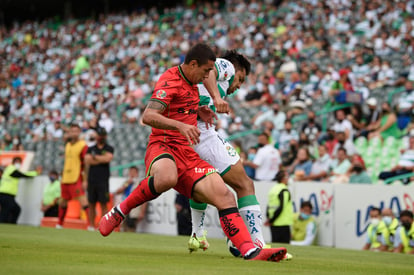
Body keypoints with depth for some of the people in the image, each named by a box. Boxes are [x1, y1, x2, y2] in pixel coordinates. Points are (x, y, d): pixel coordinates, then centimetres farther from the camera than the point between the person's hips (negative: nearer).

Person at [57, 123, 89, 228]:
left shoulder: (83, 146, -9)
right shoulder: (68, 145, 14)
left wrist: (85, 181, -16)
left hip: (77, 179, -8)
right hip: (66, 179, 8)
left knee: (83, 202, -15)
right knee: (63, 202, 16)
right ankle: (59, 224, 29)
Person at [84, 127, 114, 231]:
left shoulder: (109, 149, 8)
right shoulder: (90, 149, 14)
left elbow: (108, 158, -11)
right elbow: (87, 161, -2)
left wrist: (95, 156, 0)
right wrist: (102, 159, -2)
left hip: (103, 180, -3)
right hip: (91, 180, 3)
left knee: (103, 203, -6)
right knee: (92, 203, 3)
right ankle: (91, 225, 6)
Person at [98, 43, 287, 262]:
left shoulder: (191, 83, 20)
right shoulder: (170, 81, -9)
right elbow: (148, 116, -24)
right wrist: (181, 126, -37)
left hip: (187, 153, 8)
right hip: (163, 146, -8)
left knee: (224, 197, -11)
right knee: (167, 178, -43)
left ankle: (250, 252, -18)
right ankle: (119, 211, -20)